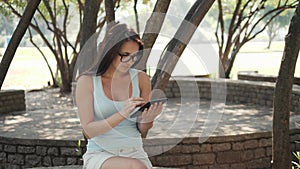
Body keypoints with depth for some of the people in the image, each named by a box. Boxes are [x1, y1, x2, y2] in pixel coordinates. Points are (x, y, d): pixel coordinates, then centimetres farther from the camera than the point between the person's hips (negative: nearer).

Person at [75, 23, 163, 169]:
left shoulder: (141, 79, 5)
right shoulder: (87, 81, -4)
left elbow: (143, 132, 10)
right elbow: (88, 131, -10)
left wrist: (146, 120, -14)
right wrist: (121, 115, -24)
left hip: (134, 153, 3)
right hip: (99, 154, -3)